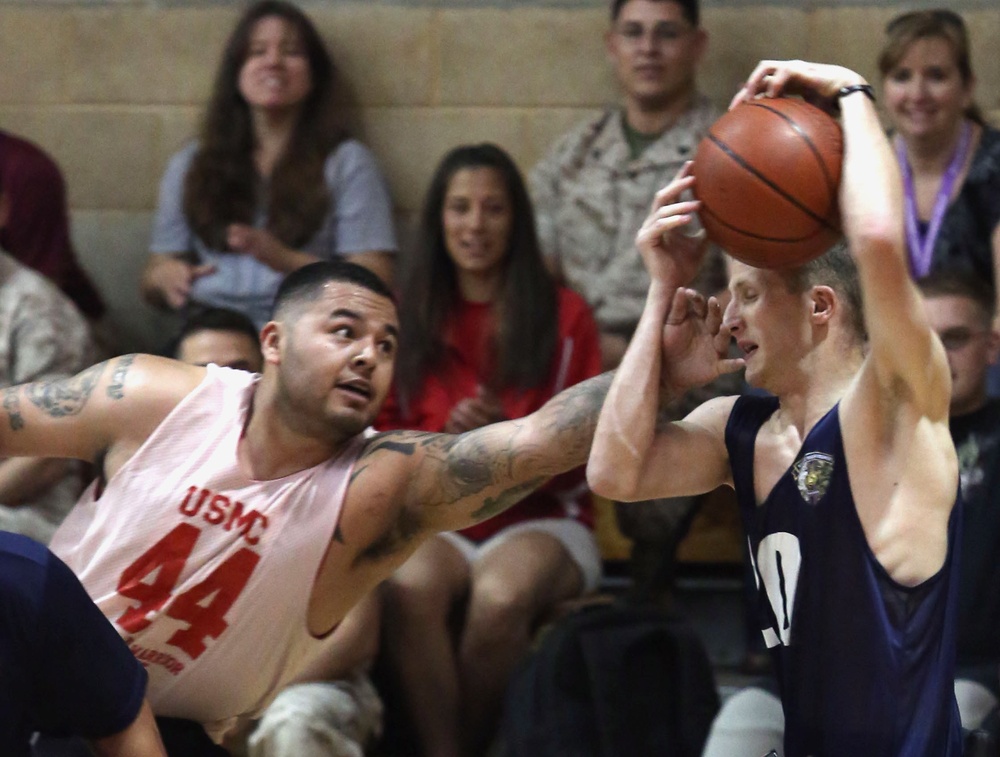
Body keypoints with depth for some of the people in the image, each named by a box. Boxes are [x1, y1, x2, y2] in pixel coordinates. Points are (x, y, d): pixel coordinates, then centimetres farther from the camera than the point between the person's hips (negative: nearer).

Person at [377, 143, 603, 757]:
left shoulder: (564, 316, 8)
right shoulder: (411, 320, 14)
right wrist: (443, 443, -7)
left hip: (541, 518, -1)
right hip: (435, 516, 1)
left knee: (501, 595, -37)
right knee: (411, 586, -36)